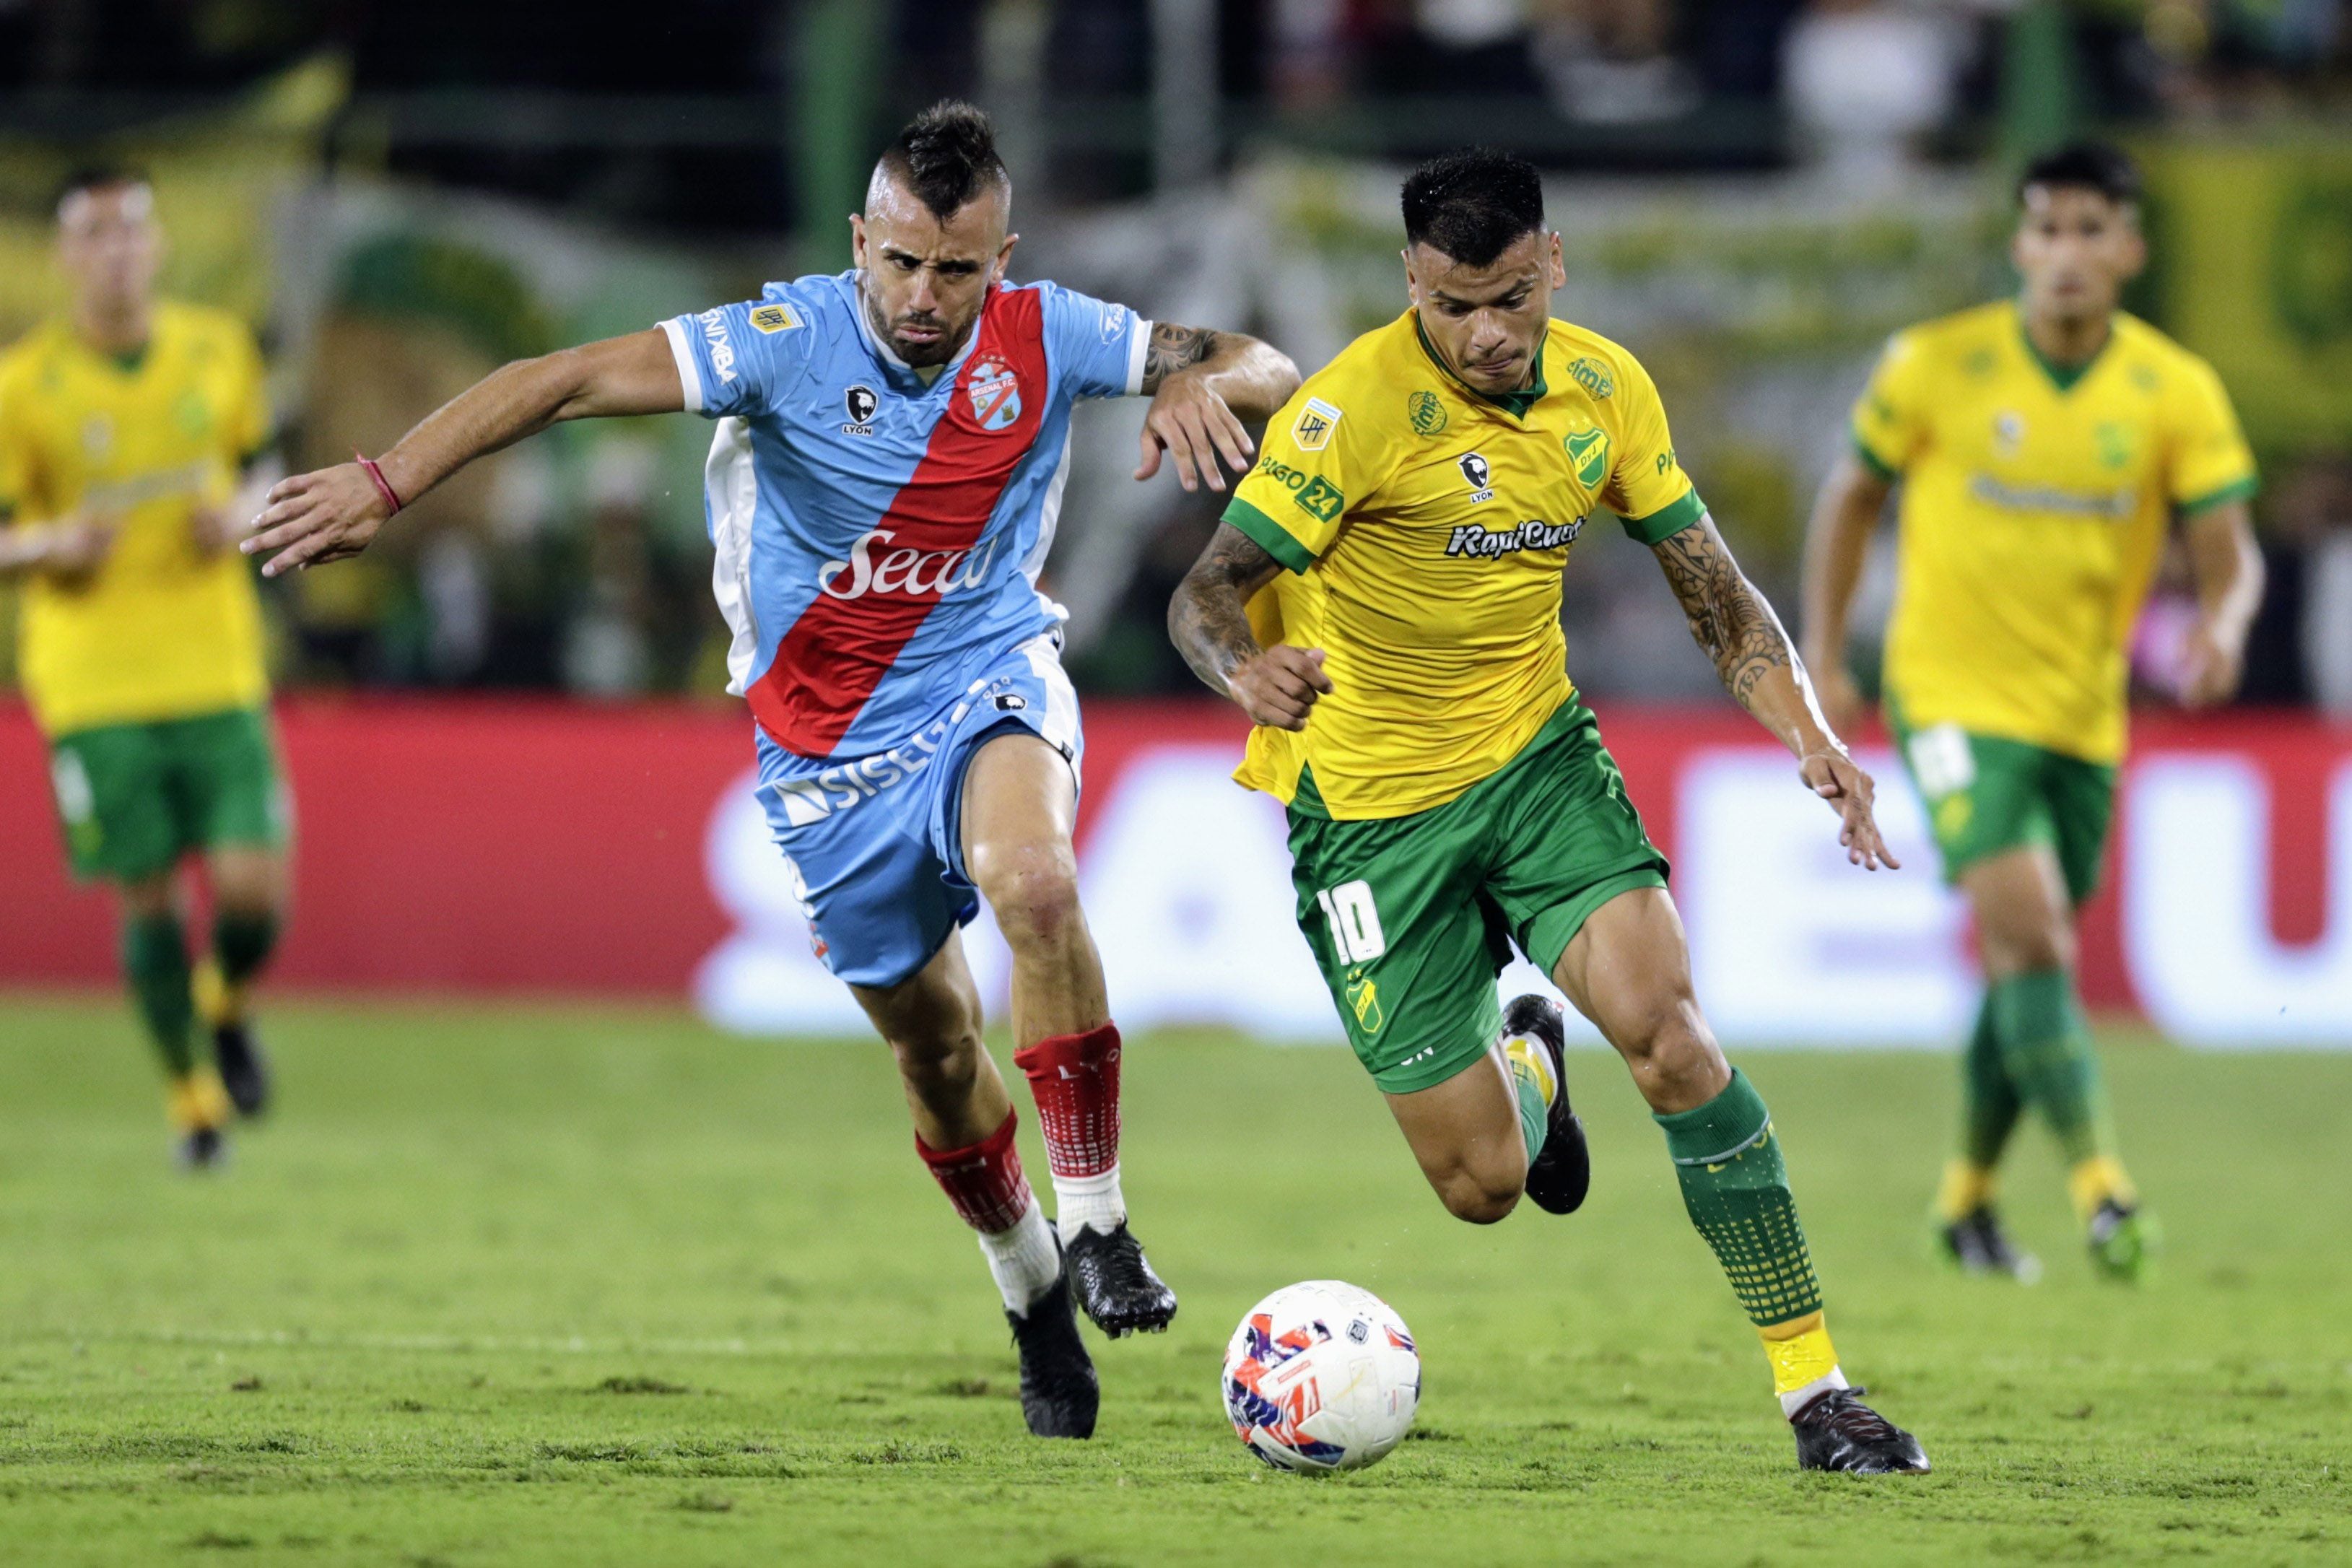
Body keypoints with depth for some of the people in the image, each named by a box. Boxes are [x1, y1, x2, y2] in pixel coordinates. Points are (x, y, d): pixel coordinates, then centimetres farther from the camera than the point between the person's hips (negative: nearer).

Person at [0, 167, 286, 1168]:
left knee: (253, 888, -8)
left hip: (216, 671, 2)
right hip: (94, 682, -2)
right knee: (148, 894, 0)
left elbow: (262, 464, 20)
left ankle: (227, 1007, 27)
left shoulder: (219, 351, 4)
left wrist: (242, 513, -2)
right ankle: (191, 1094, 22)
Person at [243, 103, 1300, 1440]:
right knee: (932, 1039, 10)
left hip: (991, 686, -1)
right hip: (830, 745, 1)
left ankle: (1098, 1222, -21)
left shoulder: (1048, 338, -11)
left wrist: (1199, 383, -29)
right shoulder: (790, 344, -18)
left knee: (1034, 883, -33)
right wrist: (387, 483, -30)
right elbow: (570, 380, -22)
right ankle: (1030, 1289, 36)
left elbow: (1265, 374, -5)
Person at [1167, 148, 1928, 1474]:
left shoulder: (1604, 388, -4)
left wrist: (1808, 731, -11)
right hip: (1370, 802, -3)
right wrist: (1247, 668, -46)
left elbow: (1713, 589, 5)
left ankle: (1814, 1384, -14)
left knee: (1665, 1025, -22)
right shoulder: (1359, 405, -21)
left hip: (1537, 756, 3)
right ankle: (1524, 1068, 37)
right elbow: (1207, 593, -23)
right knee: (1484, 1186, -3)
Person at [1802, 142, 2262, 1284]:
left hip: (2084, 717, 3)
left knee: (2029, 962, 13)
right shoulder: (1938, 367, -7)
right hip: (1954, 698, -3)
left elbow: (2228, 549, -4)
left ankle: (1967, 1200, 31)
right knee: (2029, 935, -20)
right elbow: (1852, 494, 6)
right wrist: (1824, 659, 2)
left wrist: (2222, 628, -27)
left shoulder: (2177, 394, -3)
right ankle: (2099, 1188, -23)